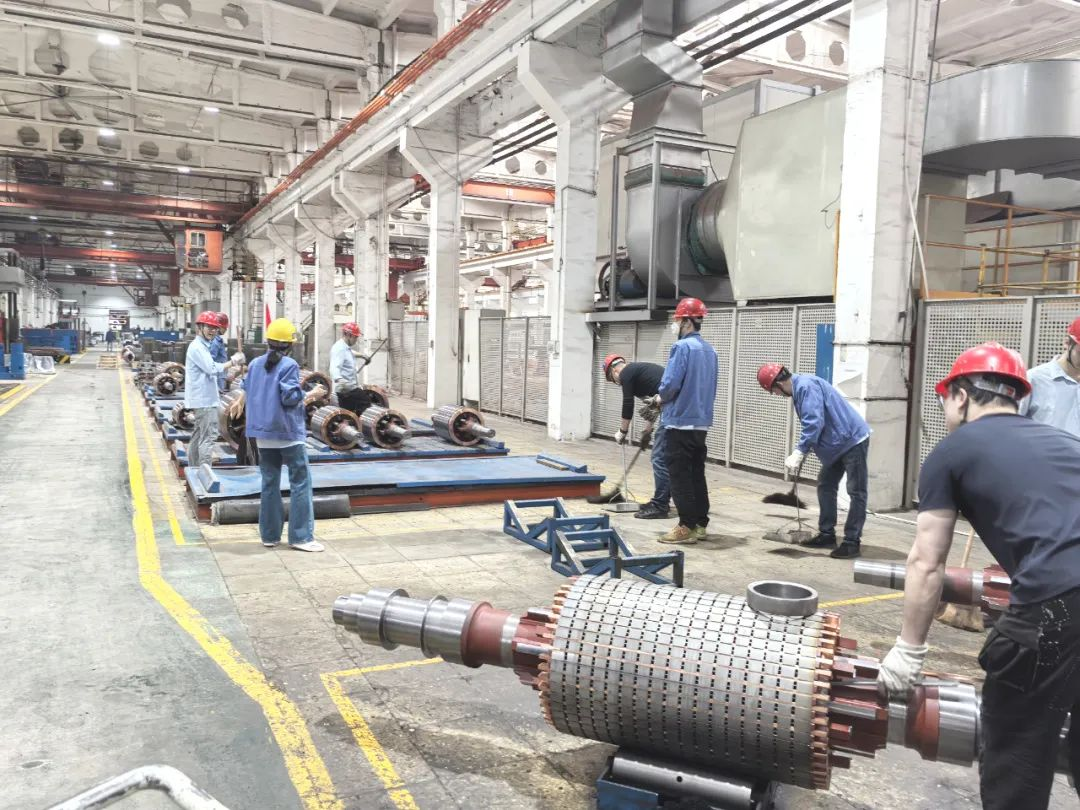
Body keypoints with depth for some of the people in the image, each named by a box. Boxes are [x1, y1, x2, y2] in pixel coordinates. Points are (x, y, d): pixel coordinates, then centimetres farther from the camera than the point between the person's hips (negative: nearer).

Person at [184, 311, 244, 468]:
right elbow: (213, 369, -21)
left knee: (198, 435, 16)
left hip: (203, 399, 11)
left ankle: (194, 469, 24)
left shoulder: (202, 346, 18)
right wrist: (233, 361, -12)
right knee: (208, 437, -12)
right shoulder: (197, 347, -14)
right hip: (204, 400, -11)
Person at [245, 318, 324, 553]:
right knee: (300, 483, -1)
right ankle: (301, 536, -3)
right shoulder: (289, 365, -12)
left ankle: (270, 535, 15)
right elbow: (290, 398, -16)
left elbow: (248, 392, 13)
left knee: (269, 483, 12)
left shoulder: (255, 364, 6)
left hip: (263, 433, 6)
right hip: (288, 432, -6)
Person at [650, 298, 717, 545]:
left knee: (680, 477, -2)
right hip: (701, 421, 8)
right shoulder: (709, 350, 12)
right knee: (697, 474, 13)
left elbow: (671, 384, -20)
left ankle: (687, 527, 0)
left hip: (680, 422, -8)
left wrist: (660, 398, 2)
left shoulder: (682, 347, -14)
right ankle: (701, 524, 18)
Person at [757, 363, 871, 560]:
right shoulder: (800, 388, 10)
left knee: (857, 492, -4)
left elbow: (814, 423, -29)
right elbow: (810, 423, 19)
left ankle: (852, 542, -2)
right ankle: (827, 534, 21)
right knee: (825, 486, 14)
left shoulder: (806, 386, -22)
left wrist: (798, 452, -27)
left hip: (853, 439, -11)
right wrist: (801, 453, 16)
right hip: (839, 443, 11)